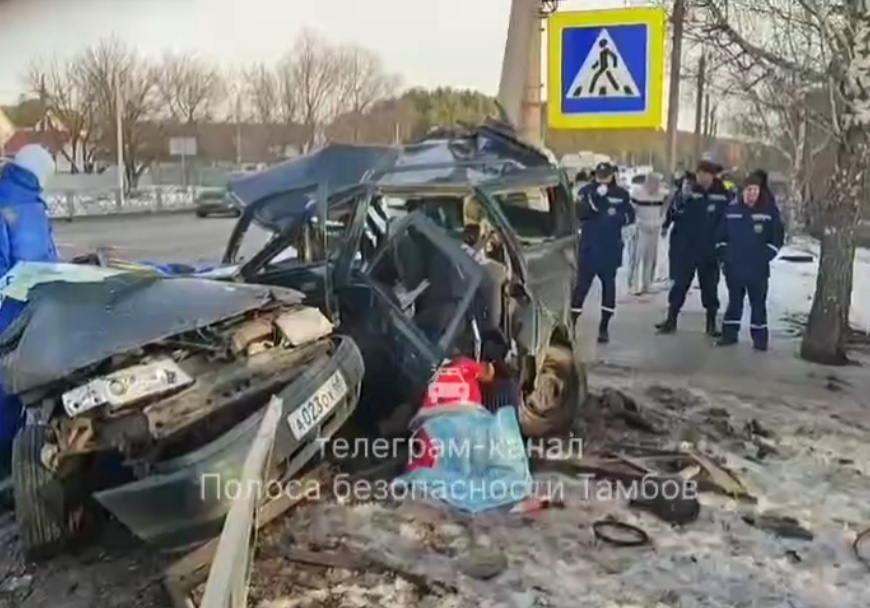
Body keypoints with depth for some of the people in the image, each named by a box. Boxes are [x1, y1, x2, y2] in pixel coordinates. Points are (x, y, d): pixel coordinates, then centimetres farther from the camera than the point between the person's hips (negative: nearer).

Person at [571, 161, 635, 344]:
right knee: (582, 286, -2)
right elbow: (580, 212, -17)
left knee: (609, 286, 7)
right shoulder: (587, 191, -3)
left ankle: (604, 327, 17)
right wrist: (596, 197, -29)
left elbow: (631, 216, 5)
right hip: (588, 248, -2)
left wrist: (618, 216, -16)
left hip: (611, 249, 2)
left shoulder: (621, 194, 2)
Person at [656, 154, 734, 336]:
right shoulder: (687, 190, -3)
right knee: (680, 284, 6)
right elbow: (674, 212, -13)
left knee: (710, 287, 9)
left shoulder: (724, 195, -5)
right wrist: (683, 197, -29)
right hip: (684, 248, 0)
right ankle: (671, 320, 15)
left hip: (710, 250, 0)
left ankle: (711, 323, 20)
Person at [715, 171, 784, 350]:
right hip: (734, 265, 2)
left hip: (757, 267, -2)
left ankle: (760, 337, 11)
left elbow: (778, 236, -1)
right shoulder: (732, 209, 3)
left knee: (758, 302, 3)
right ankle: (729, 334, 21)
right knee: (734, 300, 12)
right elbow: (722, 234, 10)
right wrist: (723, 255, 2)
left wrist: (765, 256, -8)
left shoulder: (769, 211, -4)